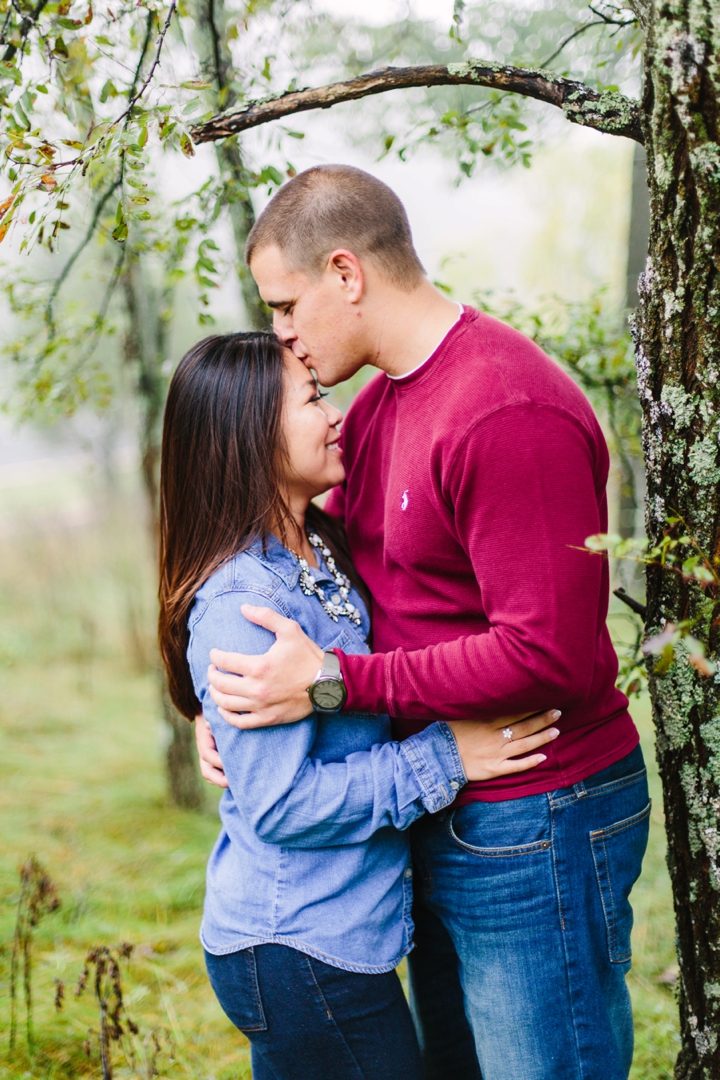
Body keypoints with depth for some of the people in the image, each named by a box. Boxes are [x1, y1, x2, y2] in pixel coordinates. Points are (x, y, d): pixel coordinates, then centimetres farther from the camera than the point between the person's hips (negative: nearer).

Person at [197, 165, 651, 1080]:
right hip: (437, 819, 10)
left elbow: (548, 654, -26)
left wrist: (335, 682, -23)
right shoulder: (377, 404, 10)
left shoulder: (509, 413, -22)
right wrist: (235, 696, 1)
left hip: (532, 829, -9)